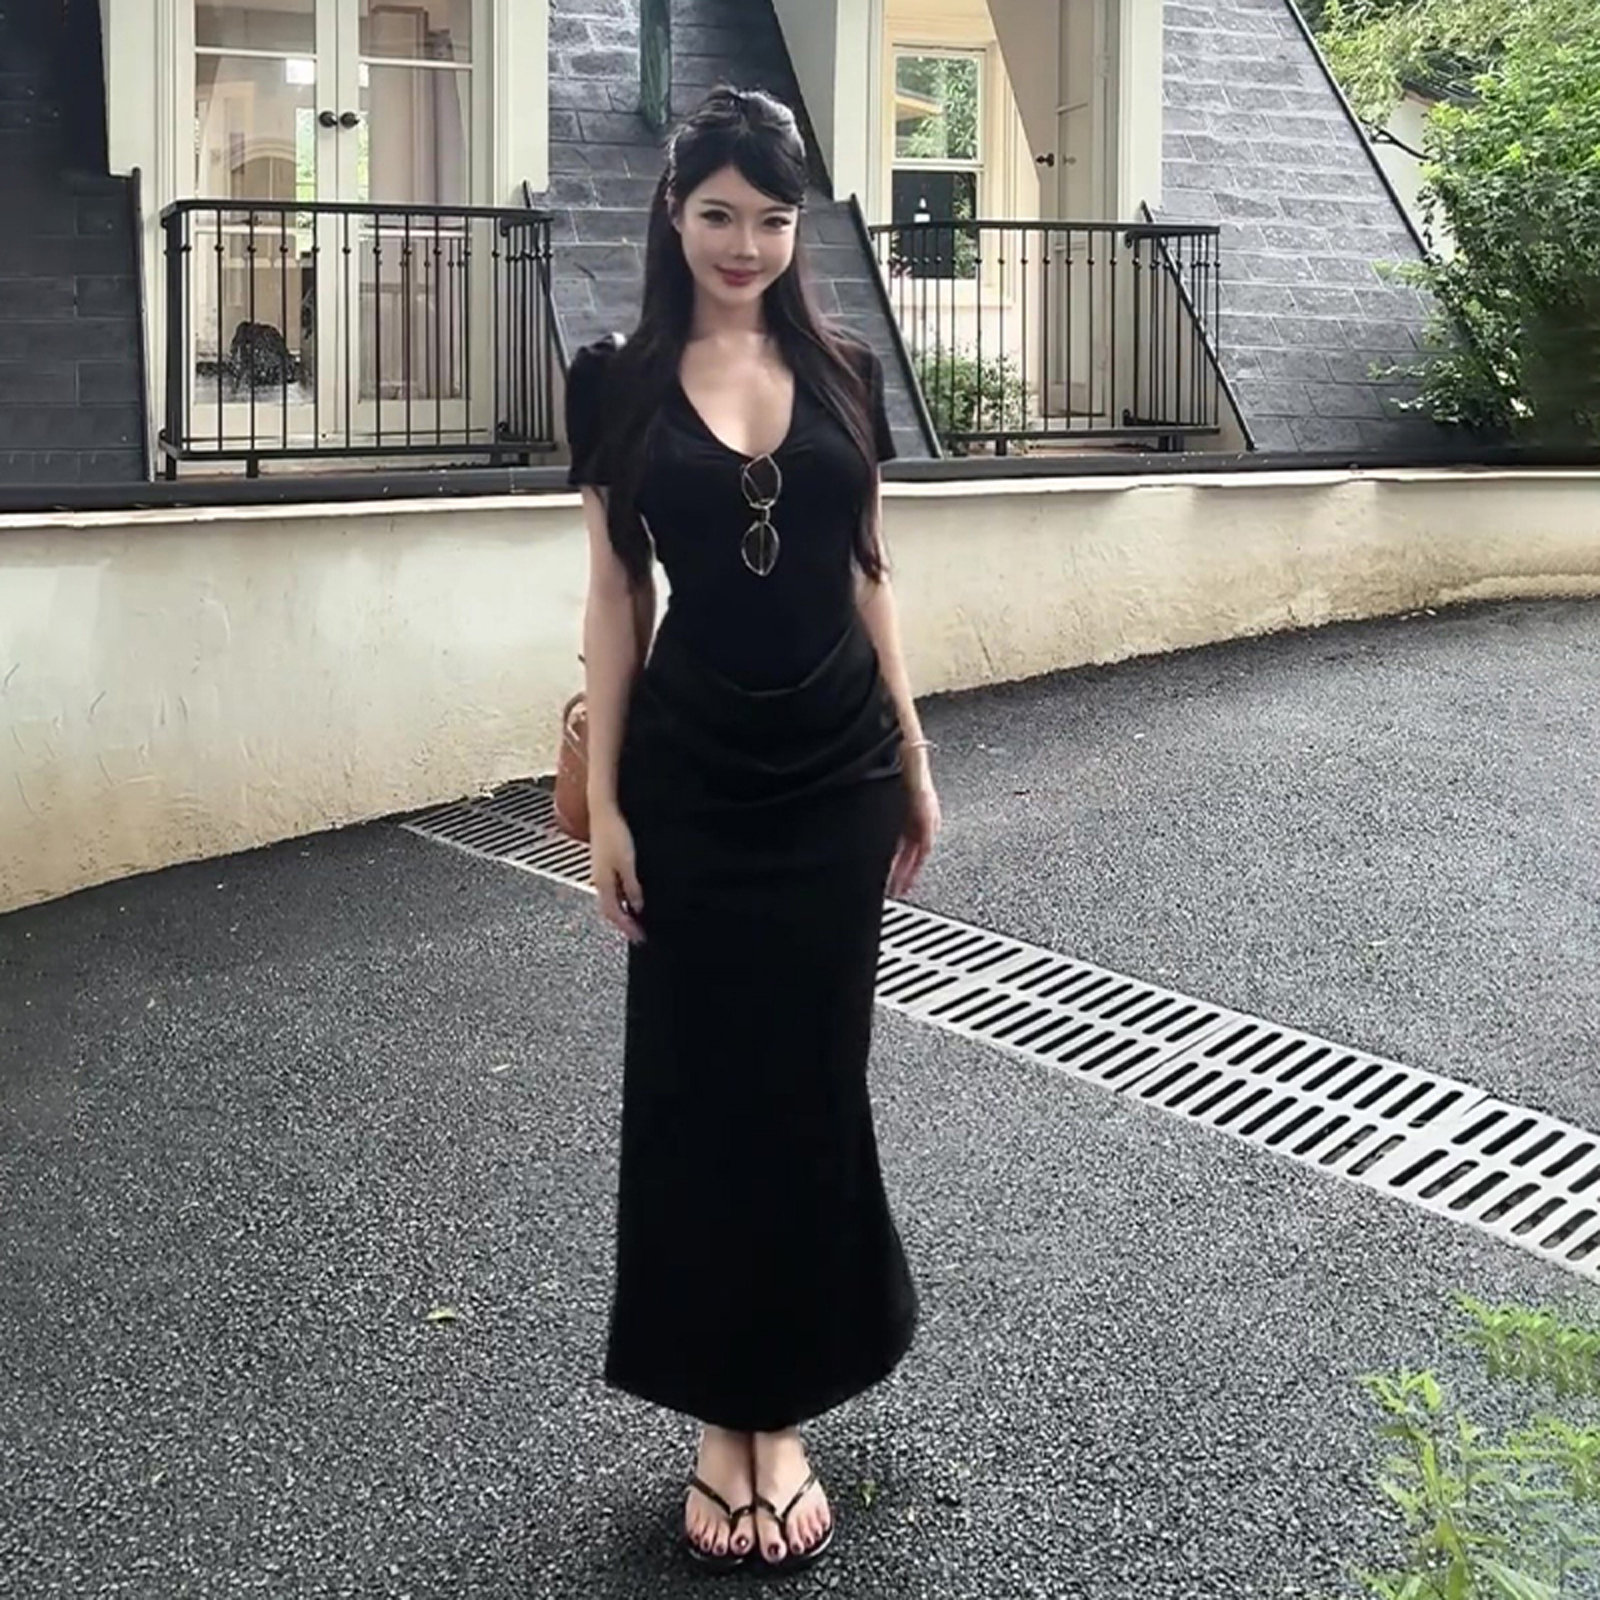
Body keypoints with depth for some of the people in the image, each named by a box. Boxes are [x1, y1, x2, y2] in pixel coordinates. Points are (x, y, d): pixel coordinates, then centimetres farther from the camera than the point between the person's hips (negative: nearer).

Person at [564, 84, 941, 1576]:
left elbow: (867, 574, 9)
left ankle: (784, 1413, 20)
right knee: (696, 1084, 5)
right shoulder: (623, 380, -2)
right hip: (693, 774, -2)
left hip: (836, 769, 2)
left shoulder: (843, 372, 5)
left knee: (812, 1081, 8)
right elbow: (614, 595, -2)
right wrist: (603, 802, -5)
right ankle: (718, 1419, 17)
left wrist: (913, 759, 8)